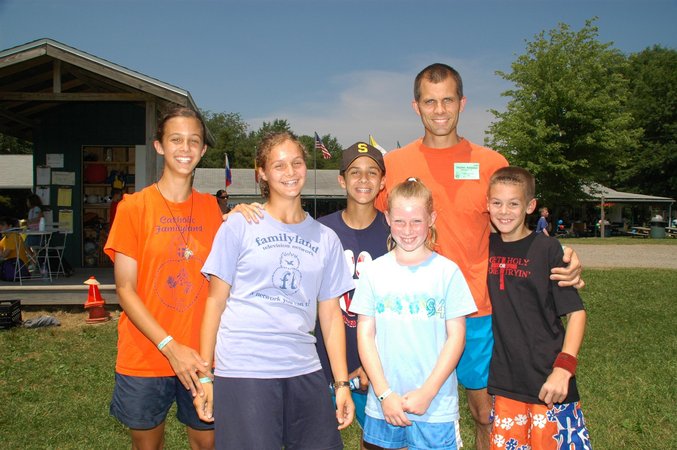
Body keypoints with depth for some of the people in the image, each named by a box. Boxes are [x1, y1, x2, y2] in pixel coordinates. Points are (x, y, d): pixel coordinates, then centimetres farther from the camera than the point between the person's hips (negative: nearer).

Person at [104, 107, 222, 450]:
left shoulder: (210, 207, 3)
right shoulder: (134, 206, -6)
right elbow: (125, 290, -9)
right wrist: (170, 346, -17)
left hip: (199, 357, 2)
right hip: (144, 358, -2)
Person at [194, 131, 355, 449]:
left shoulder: (326, 239, 9)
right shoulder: (239, 226, 1)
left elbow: (330, 315, 10)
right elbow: (216, 302, 2)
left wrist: (342, 383, 6)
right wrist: (204, 375, -1)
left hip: (304, 372, 3)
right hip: (242, 373, -3)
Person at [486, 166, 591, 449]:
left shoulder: (546, 249, -8)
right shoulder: (487, 247, 4)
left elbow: (576, 312, -9)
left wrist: (563, 368, -18)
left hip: (548, 378, -3)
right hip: (505, 380, 4)